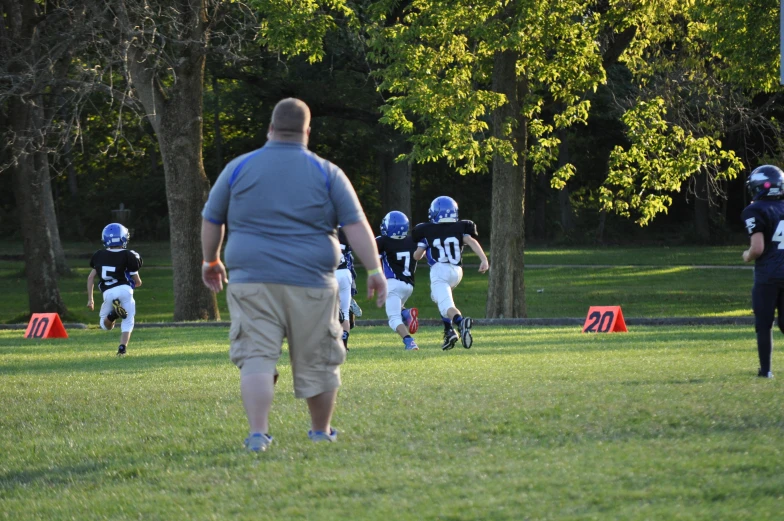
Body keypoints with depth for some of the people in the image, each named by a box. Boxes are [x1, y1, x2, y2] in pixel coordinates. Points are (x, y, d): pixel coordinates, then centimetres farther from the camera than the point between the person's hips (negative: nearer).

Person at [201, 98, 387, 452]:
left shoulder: (239, 169, 6)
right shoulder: (326, 173, 4)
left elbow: (211, 220, 15)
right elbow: (356, 225, -2)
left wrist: (211, 261, 30)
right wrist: (374, 270, 0)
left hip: (252, 281, 0)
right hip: (310, 283, 0)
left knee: (256, 357, -4)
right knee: (317, 360, 12)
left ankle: (258, 433, -17)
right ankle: (321, 432, 25)